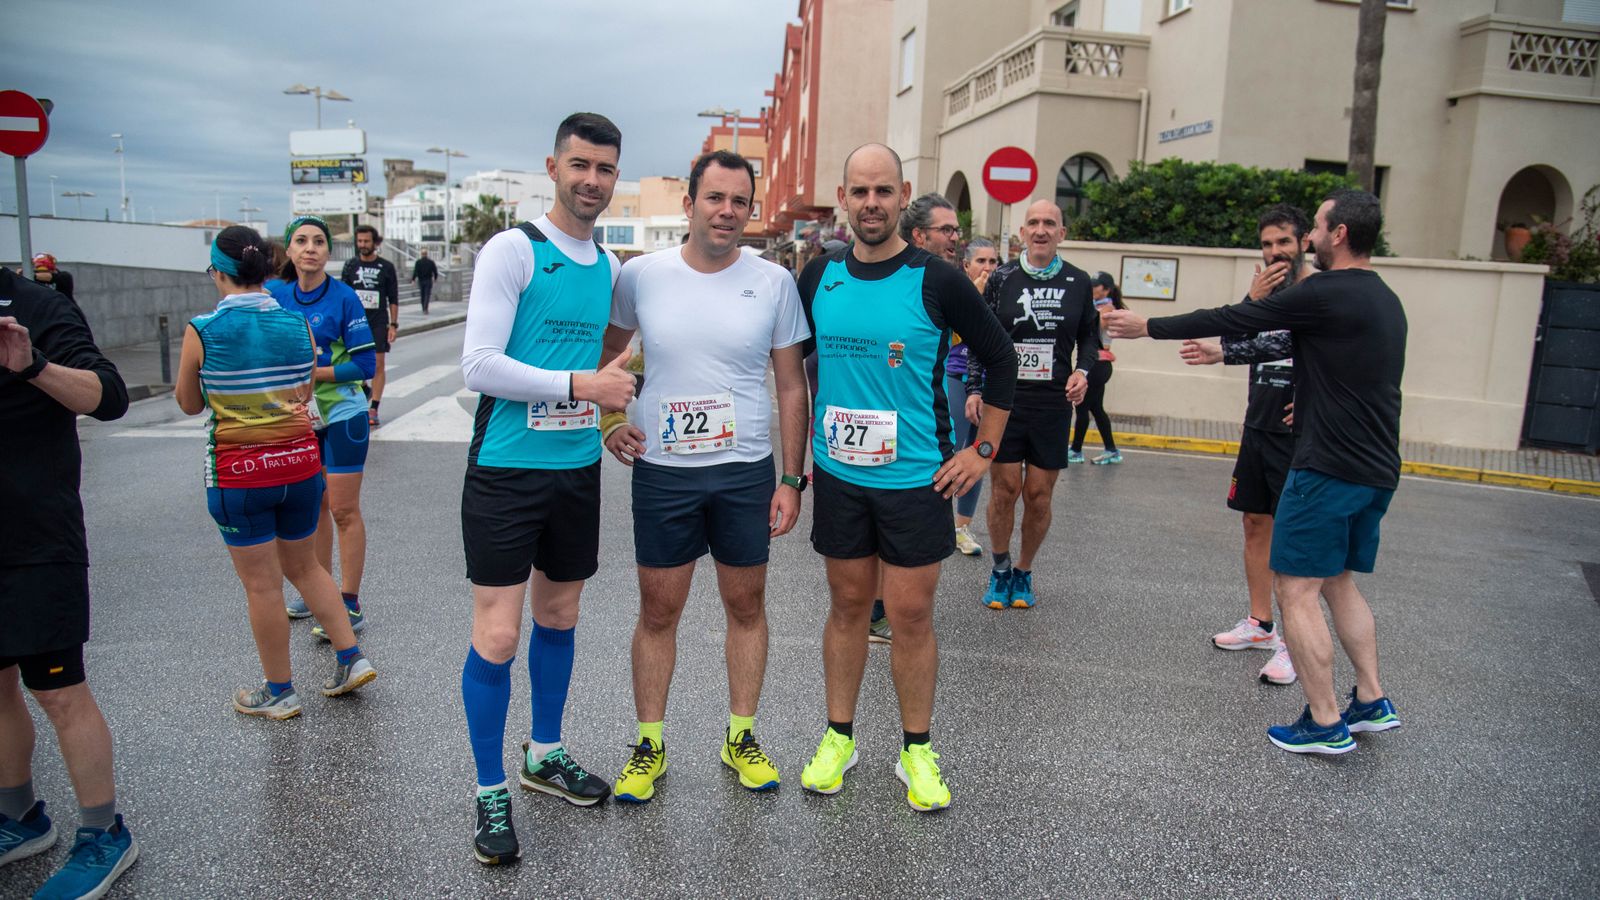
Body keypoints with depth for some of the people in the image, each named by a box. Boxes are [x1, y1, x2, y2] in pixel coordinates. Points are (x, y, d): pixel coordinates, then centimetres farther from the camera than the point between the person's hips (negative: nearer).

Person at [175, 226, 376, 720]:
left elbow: (189, 404, 2)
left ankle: (279, 692, 21)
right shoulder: (299, 324, -2)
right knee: (304, 566, 22)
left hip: (238, 471, -4)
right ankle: (350, 658, 21)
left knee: (262, 584, 8)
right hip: (301, 461, 4)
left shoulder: (202, 331, -11)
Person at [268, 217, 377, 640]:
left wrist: (314, 373, -19)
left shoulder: (343, 297, -12)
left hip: (341, 414, -6)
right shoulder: (277, 296, 3)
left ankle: (349, 605, 4)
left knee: (343, 510, -3)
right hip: (300, 416, 6)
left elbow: (366, 365, -14)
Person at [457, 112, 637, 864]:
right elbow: (479, 365, -18)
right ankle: (490, 793, 15)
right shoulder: (513, 249, -10)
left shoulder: (609, 265, 9)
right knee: (497, 636, -3)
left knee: (559, 617, 17)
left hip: (577, 468, 6)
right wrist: (582, 385, -17)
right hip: (507, 470, -6)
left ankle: (544, 754, 36)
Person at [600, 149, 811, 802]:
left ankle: (740, 737, 28)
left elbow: (792, 387, 2)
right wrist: (609, 420, 1)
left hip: (747, 471, 0)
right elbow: (605, 351, 15)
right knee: (658, 610, 8)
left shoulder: (773, 281, -2)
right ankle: (649, 745, 25)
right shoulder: (641, 275, -1)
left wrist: (792, 479, -2)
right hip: (660, 470, 0)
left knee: (746, 605, 10)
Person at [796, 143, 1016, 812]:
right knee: (848, 606, 12)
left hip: (916, 478, -3)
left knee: (911, 614, 3)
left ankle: (916, 751, 20)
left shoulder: (935, 281, -7)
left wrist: (984, 449, 0)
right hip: (838, 474, 3)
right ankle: (839, 737, 27)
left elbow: (1000, 359, 1)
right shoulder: (819, 276, 3)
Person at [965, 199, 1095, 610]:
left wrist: (1083, 371, -3)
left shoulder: (1078, 281, 6)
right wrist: (974, 389, -1)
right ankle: (1000, 569, 21)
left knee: (1039, 496, 4)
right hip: (1004, 397, -1)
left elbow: (1088, 335, 15)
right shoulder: (1002, 278, 2)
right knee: (1005, 489, 0)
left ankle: (1024, 571, 24)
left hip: (1053, 402, 1)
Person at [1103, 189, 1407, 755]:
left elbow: (1235, 319, -9)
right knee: (1338, 581, 20)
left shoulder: (1326, 294, -14)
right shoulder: (1385, 301, 14)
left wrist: (1150, 328, 2)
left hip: (1328, 468, -9)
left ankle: (1326, 724, 3)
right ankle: (1371, 702, 23)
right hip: (1377, 470, 9)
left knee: (1296, 588, -1)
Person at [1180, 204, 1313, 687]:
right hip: (1258, 428, 7)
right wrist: (1253, 300, -12)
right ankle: (1260, 624, 24)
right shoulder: (1264, 292, 12)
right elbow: (1233, 341, 4)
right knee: (1256, 524, 12)